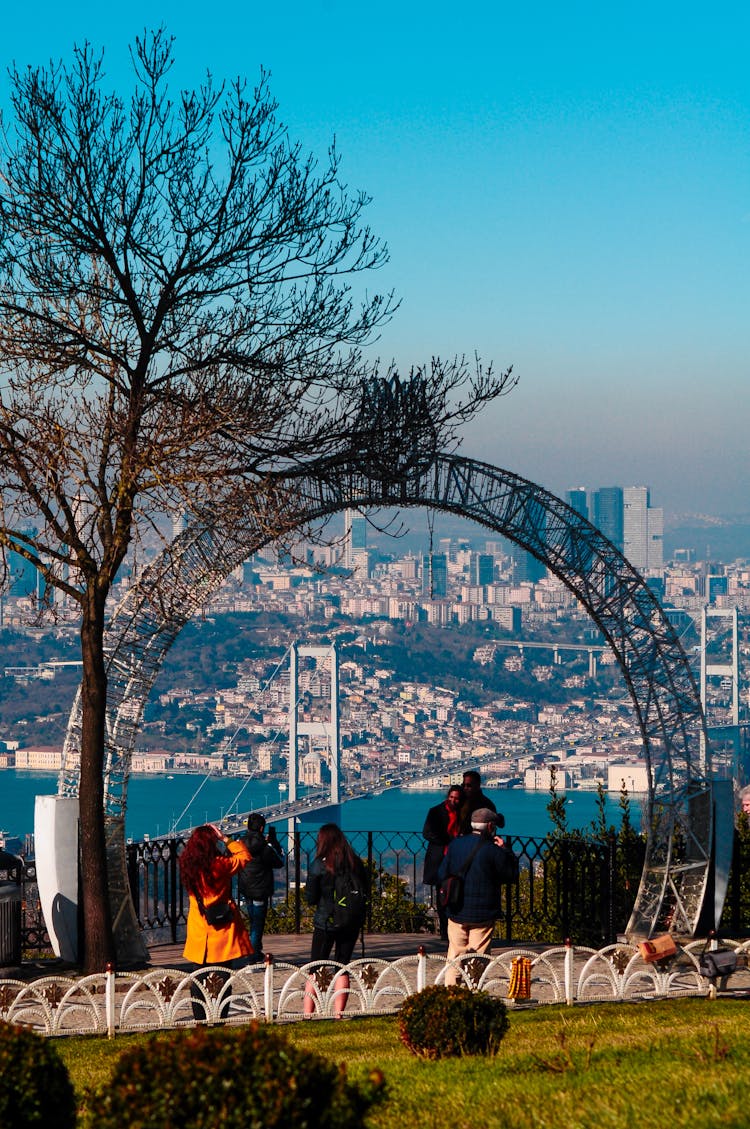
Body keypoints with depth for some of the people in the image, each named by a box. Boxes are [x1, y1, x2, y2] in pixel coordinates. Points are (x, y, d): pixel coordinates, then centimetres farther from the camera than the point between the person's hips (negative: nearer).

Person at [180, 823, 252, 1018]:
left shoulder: (188, 865, -1)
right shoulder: (218, 866, -17)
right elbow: (244, 856, -7)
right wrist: (226, 840, 2)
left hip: (198, 933, 5)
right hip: (221, 930, -5)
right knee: (222, 979, 0)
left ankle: (199, 1020, 15)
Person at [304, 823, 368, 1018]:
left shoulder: (319, 865, -10)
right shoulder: (355, 863, 0)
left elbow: (310, 899, -7)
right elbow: (365, 892, 7)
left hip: (326, 922, -3)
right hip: (351, 923, 3)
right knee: (342, 967, 10)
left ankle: (307, 1014, -2)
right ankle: (338, 1014, 5)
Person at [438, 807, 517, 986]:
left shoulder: (455, 844, 1)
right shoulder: (492, 850, -13)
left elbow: (442, 875, 6)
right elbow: (511, 874, -3)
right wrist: (504, 850, 4)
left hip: (457, 911, 4)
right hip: (483, 914, -4)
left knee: (455, 954, 13)